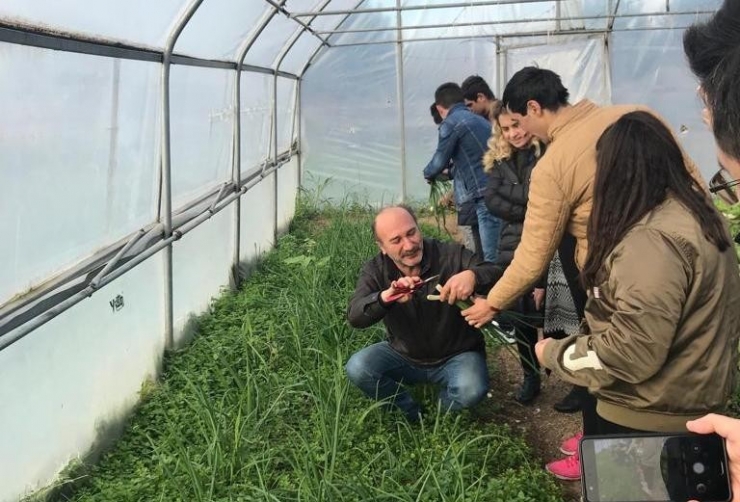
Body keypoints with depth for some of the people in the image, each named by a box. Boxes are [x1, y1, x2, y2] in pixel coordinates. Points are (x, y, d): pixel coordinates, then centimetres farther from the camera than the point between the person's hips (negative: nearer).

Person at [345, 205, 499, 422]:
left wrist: (472, 275, -48)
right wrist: (386, 296, -47)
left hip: (456, 355, -2)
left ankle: (439, 413, 5)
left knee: (471, 390, -32)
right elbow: (355, 316, -25)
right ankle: (413, 414, 2)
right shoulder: (375, 271, -11)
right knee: (357, 369, -22)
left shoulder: (451, 255, -18)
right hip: (404, 357, 2)